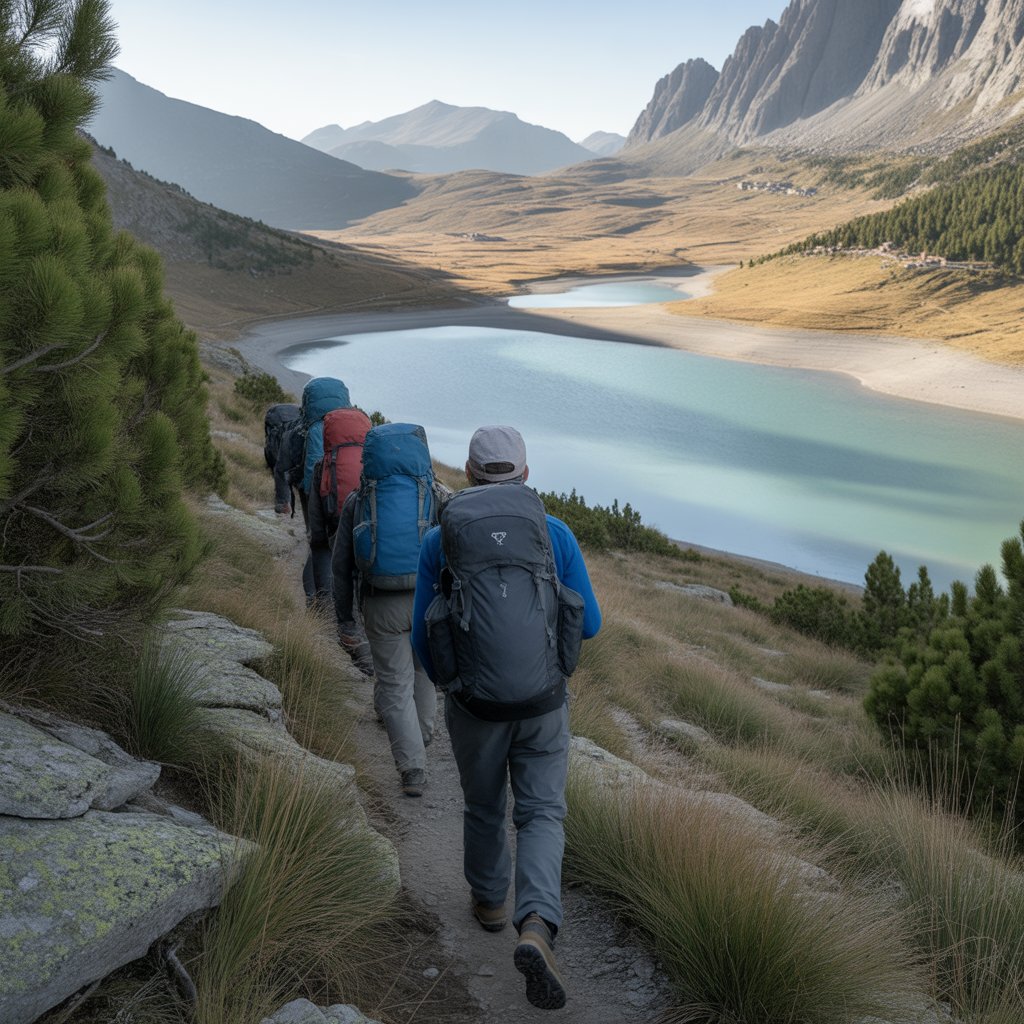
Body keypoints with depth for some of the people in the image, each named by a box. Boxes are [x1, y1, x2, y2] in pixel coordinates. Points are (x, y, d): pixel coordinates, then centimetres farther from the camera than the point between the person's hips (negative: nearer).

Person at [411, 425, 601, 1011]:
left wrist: (441, 680, 19)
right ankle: (536, 929, -16)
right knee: (542, 816, 6)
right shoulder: (556, 533, -7)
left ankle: (490, 900, 45)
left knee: (484, 806, 24)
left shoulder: (439, 541, -8)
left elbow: (424, 637, -2)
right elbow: (588, 624, -3)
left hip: (474, 703, 1)